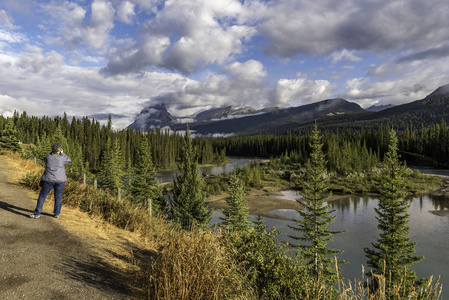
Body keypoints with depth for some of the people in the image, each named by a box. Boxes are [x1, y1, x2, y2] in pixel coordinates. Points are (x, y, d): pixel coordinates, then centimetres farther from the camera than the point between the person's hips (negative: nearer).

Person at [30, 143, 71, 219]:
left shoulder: (48, 157, -2)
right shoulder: (61, 158, -8)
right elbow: (69, 160, 11)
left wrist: (52, 152, 18)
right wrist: (62, 153, 16)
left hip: (49, 180, 1)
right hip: (60, 180, 0)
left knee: (42, 196, 9)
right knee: (58, 197, 11)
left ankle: (37, 214, 9)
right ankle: (56, 213, 16)